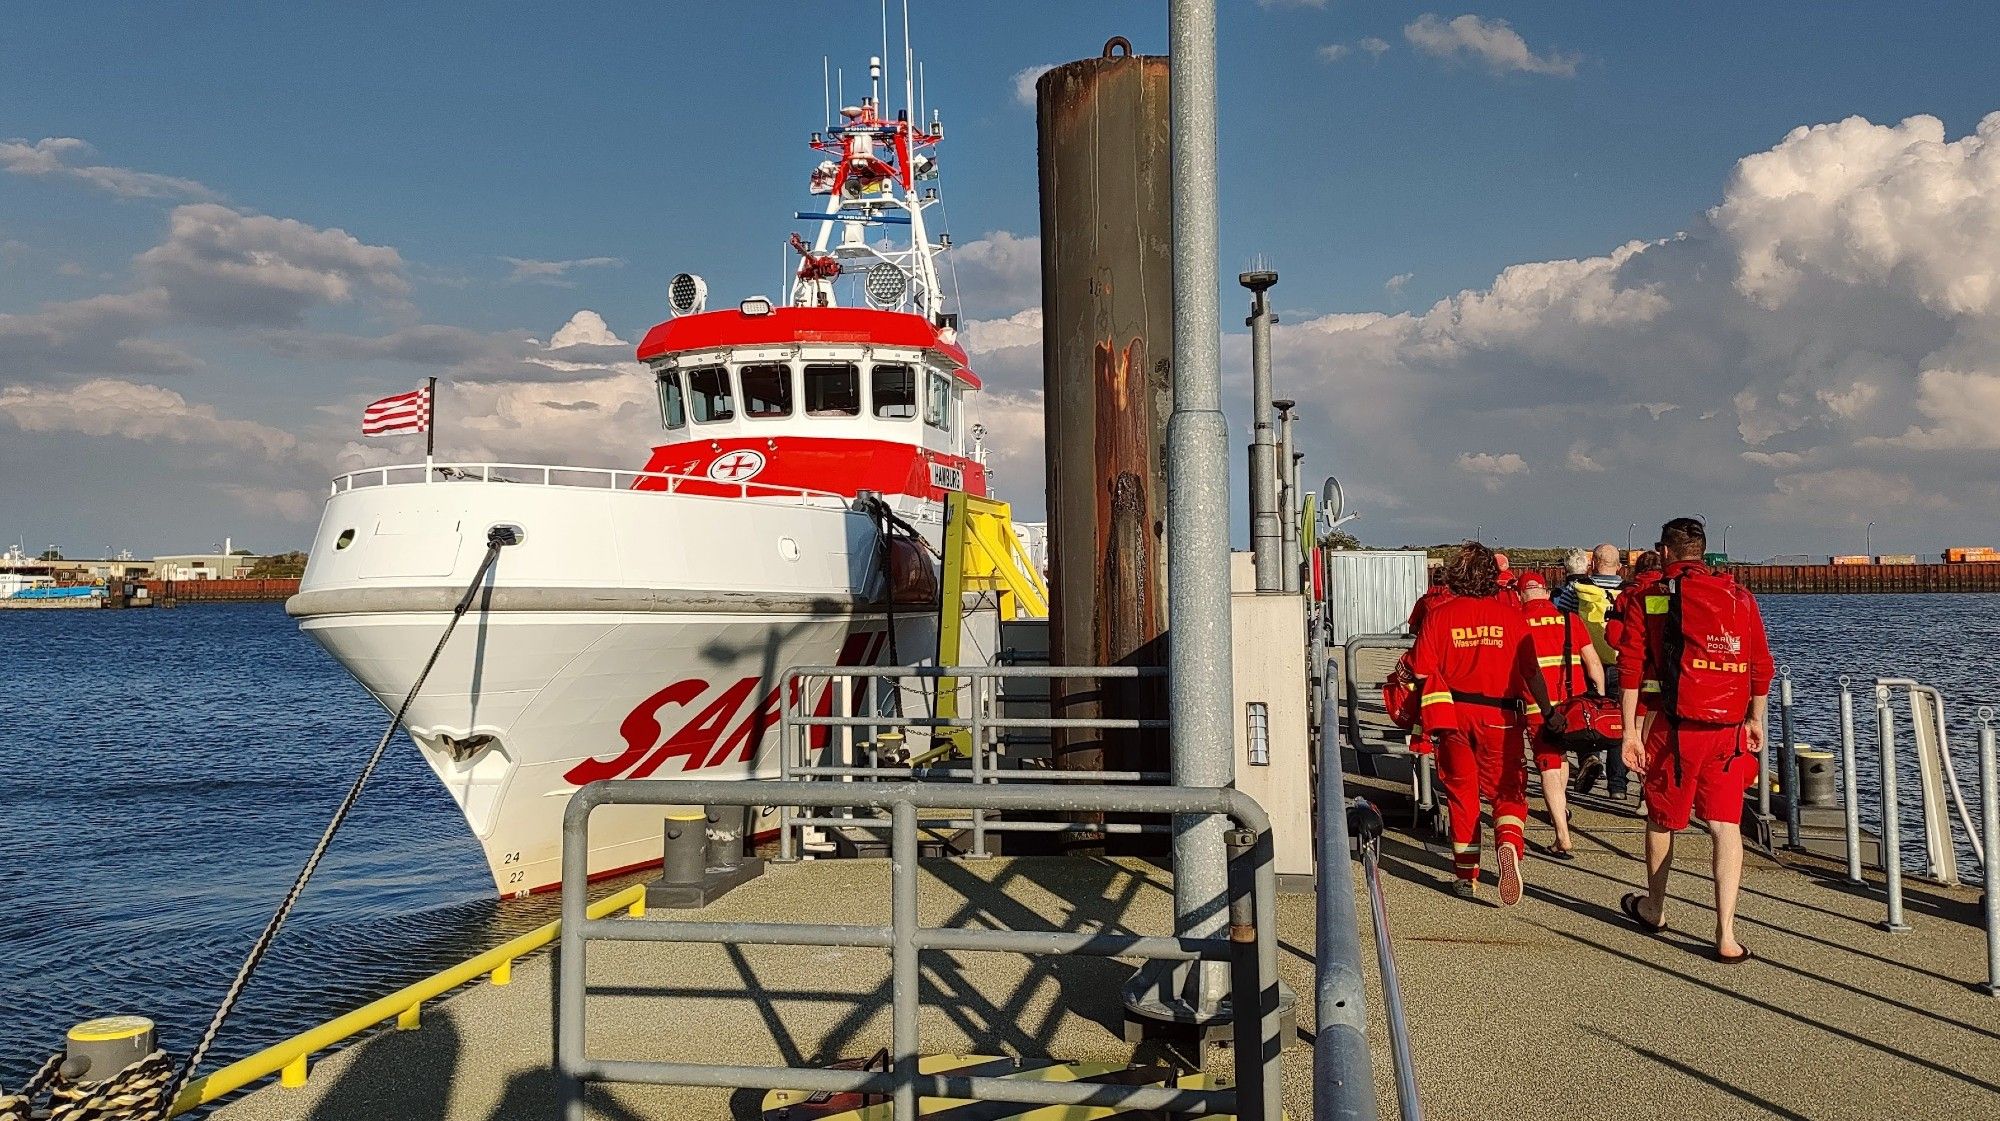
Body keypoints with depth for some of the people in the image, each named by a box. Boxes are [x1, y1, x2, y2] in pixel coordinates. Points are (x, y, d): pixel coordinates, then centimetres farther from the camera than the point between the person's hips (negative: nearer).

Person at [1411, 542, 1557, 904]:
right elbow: (1531, 672, -2)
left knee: (1461, 792, 13)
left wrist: (1429, 717, 9)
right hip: (1499, 716, -1)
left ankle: (1465, 875, 17)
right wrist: (1548, 711, 11)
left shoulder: (1439, 615, -4)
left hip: (1453, 714, 1)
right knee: (1507, 790, 10)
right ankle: (1508, 844, -19)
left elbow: (1423, 673, -6)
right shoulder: (1512, 615, -4)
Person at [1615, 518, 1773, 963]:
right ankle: (1726, 935, -4)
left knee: (1661, 820, 16)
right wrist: (1755, 721, 22)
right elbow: (1761, 667, 10)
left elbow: (1632, 667, -6)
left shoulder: (1646, 596, 0)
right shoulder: (1739, 597, 9)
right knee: (1726, 827, 4)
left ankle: (1654, 908, 36)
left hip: (1671, 727, -2)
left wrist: (1631, 730, -5)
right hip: (1728, 730, 2)